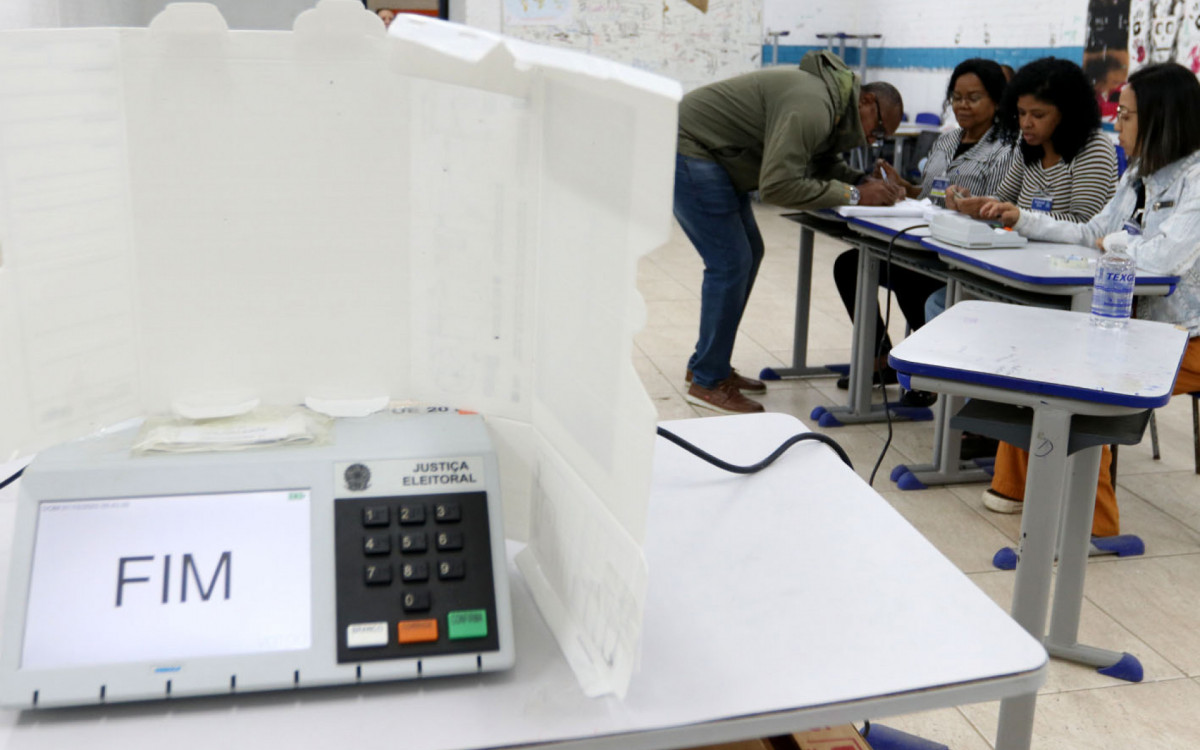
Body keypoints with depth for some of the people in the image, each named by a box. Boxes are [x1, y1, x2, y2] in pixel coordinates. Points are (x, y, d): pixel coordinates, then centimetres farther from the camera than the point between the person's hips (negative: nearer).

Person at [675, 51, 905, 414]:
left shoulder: (831, 102, 7)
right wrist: (852, 194, -22)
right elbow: (777, 185, -30)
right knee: (730, 263, -11)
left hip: (711, 158, 11)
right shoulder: (812, 108, -25)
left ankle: (709, 364, 23)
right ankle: (708, 382, -1)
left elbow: (823, 163, 17)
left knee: (748, 254, 13)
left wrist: (866, 182, -1)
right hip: (688, 153, -11)